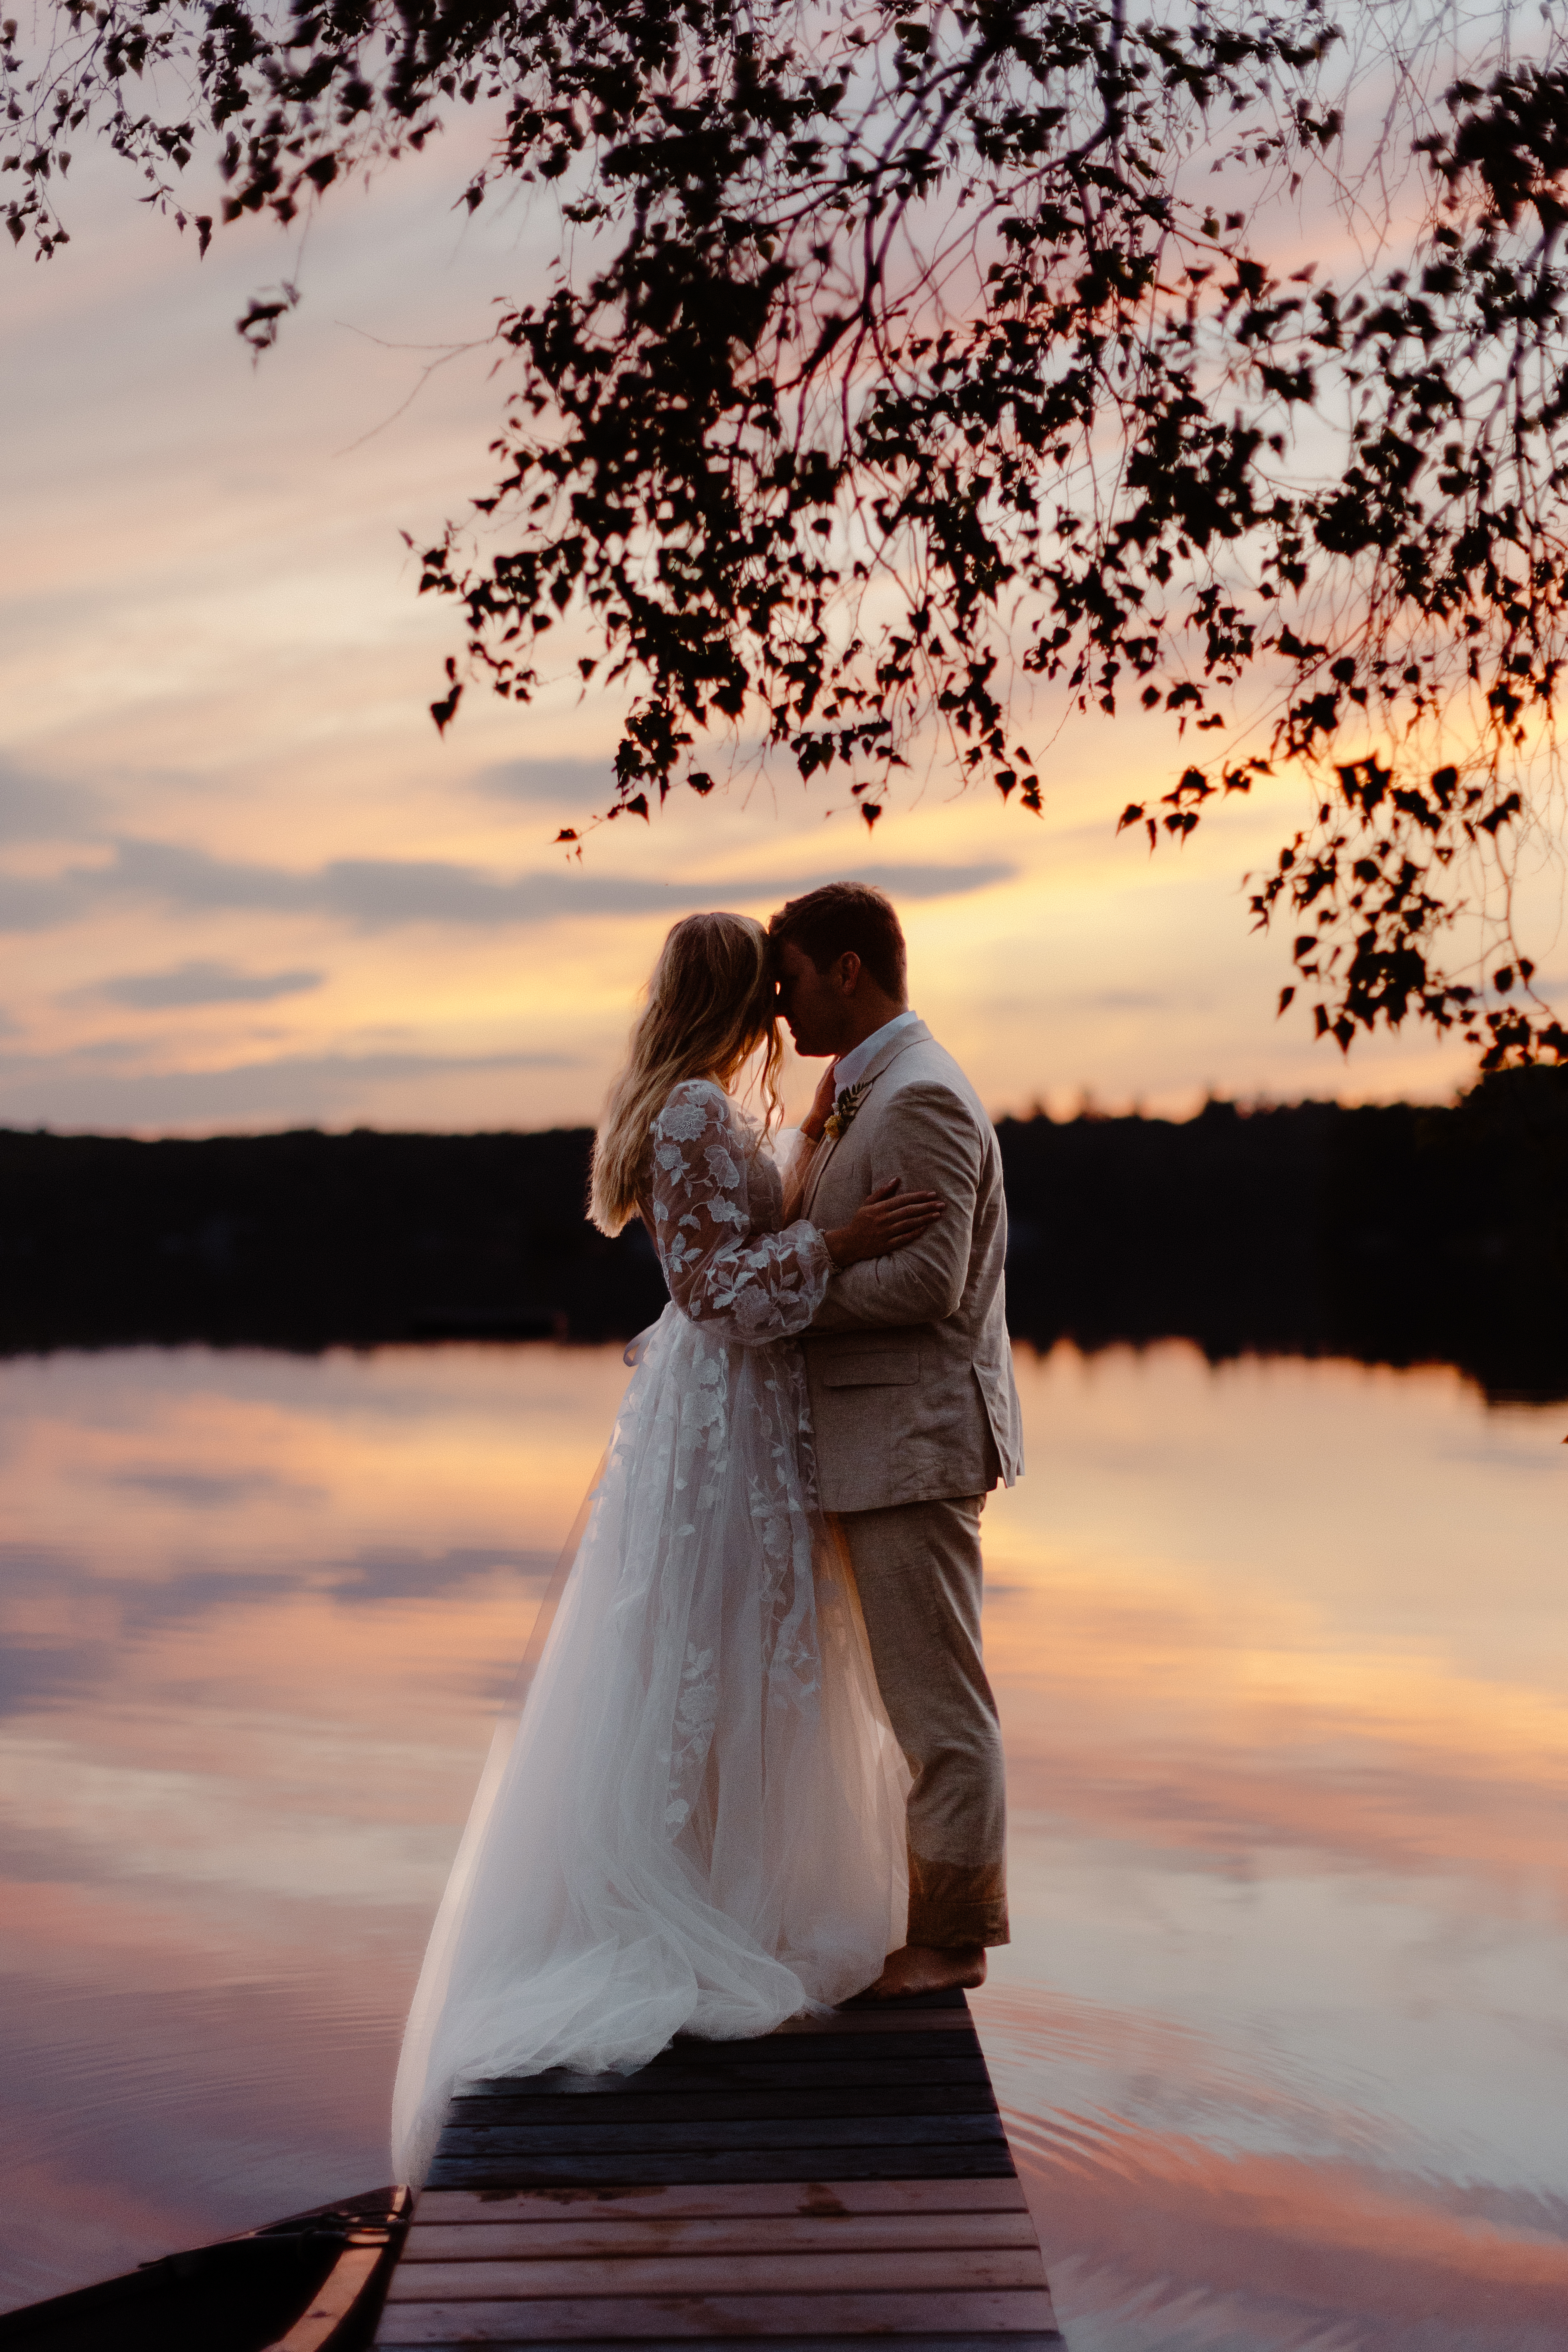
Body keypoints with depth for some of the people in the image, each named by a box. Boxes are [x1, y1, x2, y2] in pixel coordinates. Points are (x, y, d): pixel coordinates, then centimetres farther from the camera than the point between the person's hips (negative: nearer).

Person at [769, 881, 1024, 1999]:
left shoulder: (920, 1097, -16)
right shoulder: (866, 1091, 17)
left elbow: (925, 1280, -23)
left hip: (915, 1437, -10)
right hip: (889, 1439, 10)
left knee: (938, 1699, -1)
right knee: (927, 1697, 15)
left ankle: (952, 1938, 8)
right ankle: (944, 1922, 23)